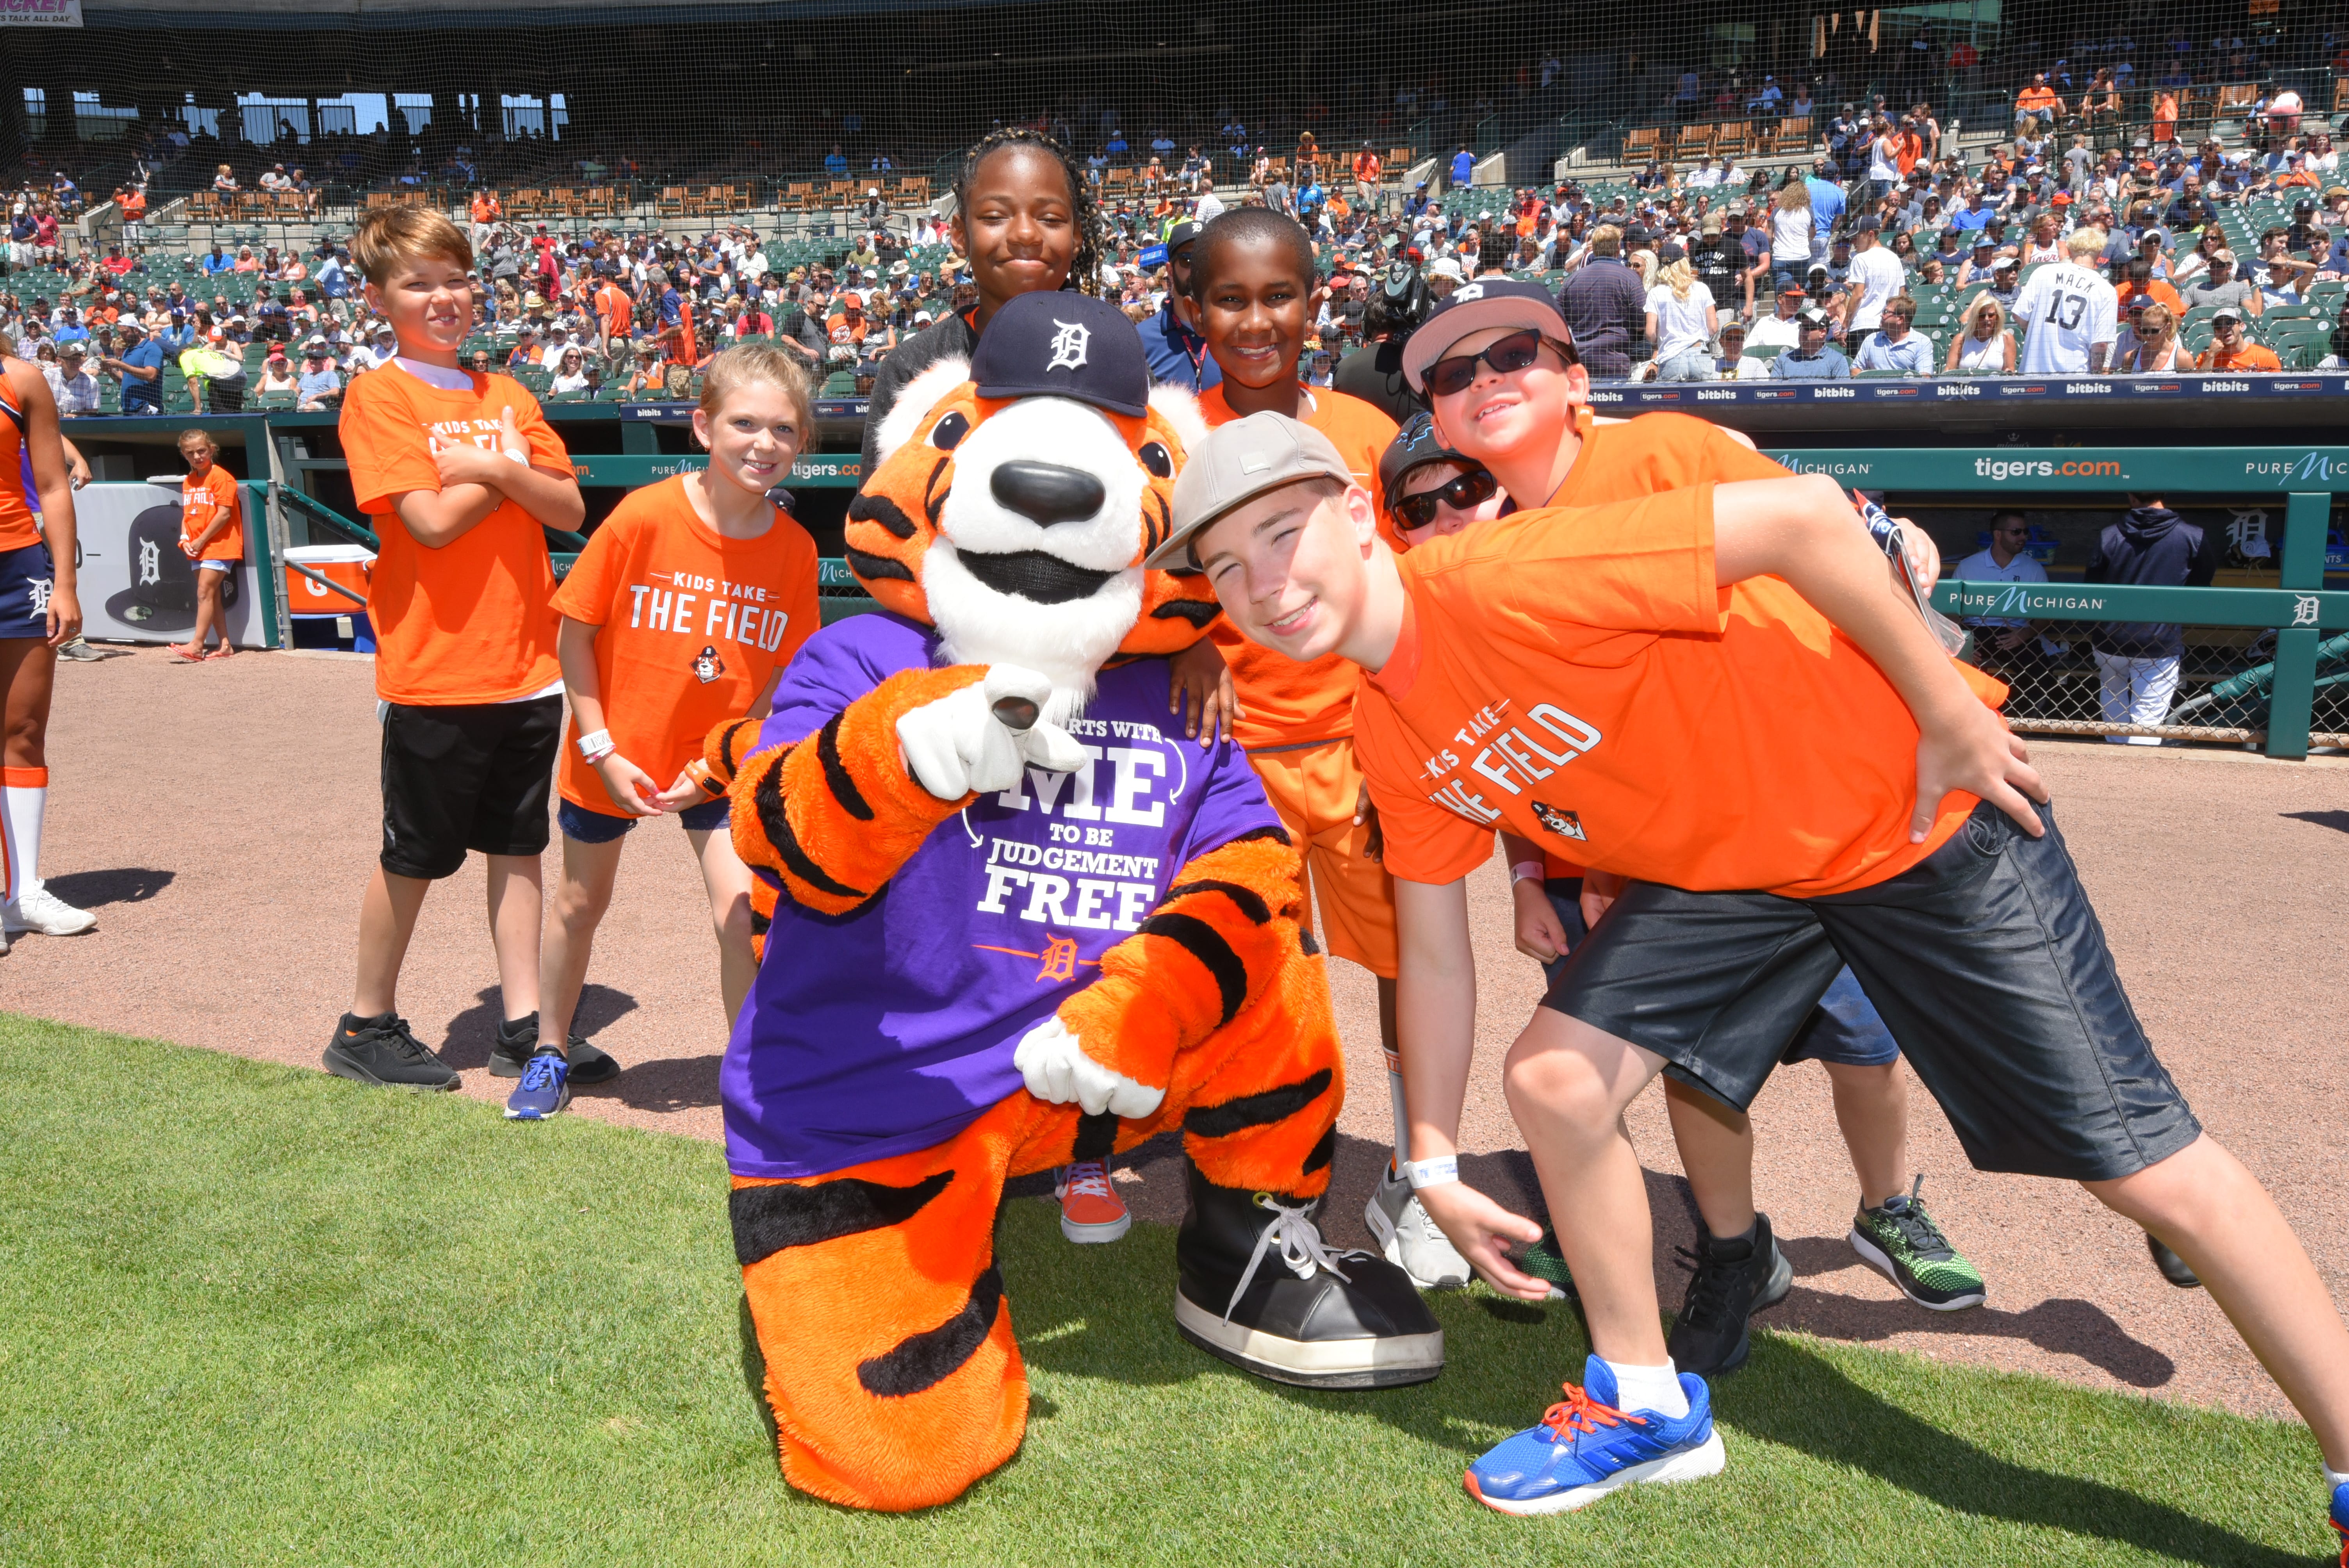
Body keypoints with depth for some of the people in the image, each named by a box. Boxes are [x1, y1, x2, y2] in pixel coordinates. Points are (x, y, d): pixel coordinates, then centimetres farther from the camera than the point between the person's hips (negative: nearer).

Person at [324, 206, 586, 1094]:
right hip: (434, 671, -5)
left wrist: (492, 466, -13)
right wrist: (509, 471, -4)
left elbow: (569, 509, 3)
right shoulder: (378, 397, -6)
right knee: (414, 857, 6)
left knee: (518, 848, 10)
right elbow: (432, 519, -16)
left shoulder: (506, 396, 11)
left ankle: (522, 1024, 20)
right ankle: (366, 1028, 23)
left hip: (527, 664, 5)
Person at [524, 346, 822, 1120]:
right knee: (581, 904, 17)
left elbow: (783, 671, -5)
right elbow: (575, 631, -11)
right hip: (614, 755, -1)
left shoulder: (794, 548, -13)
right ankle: (551, 1051, 40)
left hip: (716, 762, 1)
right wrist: (601, 748, -13)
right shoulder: (644, 516, -20)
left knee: (742, 911, -10)